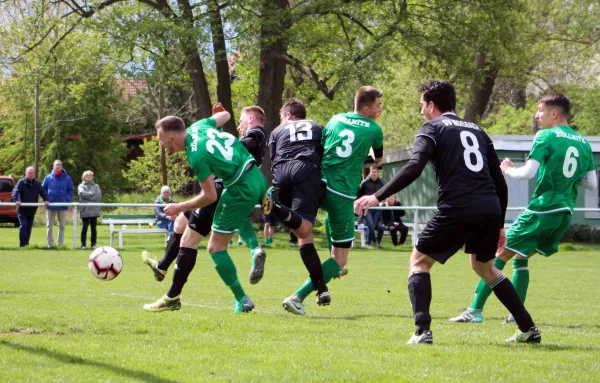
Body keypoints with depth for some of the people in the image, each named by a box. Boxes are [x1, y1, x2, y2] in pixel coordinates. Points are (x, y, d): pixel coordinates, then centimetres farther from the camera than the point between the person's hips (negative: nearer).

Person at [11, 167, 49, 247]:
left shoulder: (37, 183, 6)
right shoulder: (21, 182, -8)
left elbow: (43, 192, -2)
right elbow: (15, 191, -20)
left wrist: (46, 200, -21)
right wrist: (16, 200, -38)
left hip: (32, 209, 5)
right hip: (22, 209, -5)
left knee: (29, 227, 10)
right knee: (23, 225, -13)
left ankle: (26, 243, 21)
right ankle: (22, 244, -12)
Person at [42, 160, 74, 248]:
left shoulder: (67, 178, 0)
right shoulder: (48, 178, 2)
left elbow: (70, 190, 4)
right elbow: (43, 189, 7)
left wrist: (67, 200, -10)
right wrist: (46, 200, -6)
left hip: (62, 206, 0)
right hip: (50, 205, 0)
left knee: (61, 226, 7)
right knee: (49, 225, 2)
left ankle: (61, 244, 12)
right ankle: (50, 244, 7)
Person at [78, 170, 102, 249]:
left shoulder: (96, 186, 14)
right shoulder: (81, 186, 9)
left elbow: (99, 196, 0)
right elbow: (82, 194, -11)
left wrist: (88, 196, -7)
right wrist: (92, 195, -7)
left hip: (94, 210, 2)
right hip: (84, 210, -2)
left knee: (93, 227, 3)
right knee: (85, 227, -3)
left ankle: (93, 244, 8)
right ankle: (83, 244, 2)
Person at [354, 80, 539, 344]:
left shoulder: (432, 128, 7)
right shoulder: (476, 130, 25)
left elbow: (414, 168, -11)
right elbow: (499, 181, 22)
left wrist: (378, 197, -11)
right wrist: (498, 224, 28)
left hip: (457, 209, -6)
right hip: (490, 210, 6)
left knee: (419, 261, 12)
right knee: (484, 267, 27)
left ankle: (422, 331, -4)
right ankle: (528, 329, 23)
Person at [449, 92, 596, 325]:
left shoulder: (546, 136, -8)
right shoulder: (583, 143, 12)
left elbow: (528, 172, -15)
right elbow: (592, 184, 12)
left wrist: (508, 170, 3)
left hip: (542, 208, -7)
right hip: (565, 214, 7)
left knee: (500, 255, -1)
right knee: (520, 258, 21)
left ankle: (475, 310, -5)